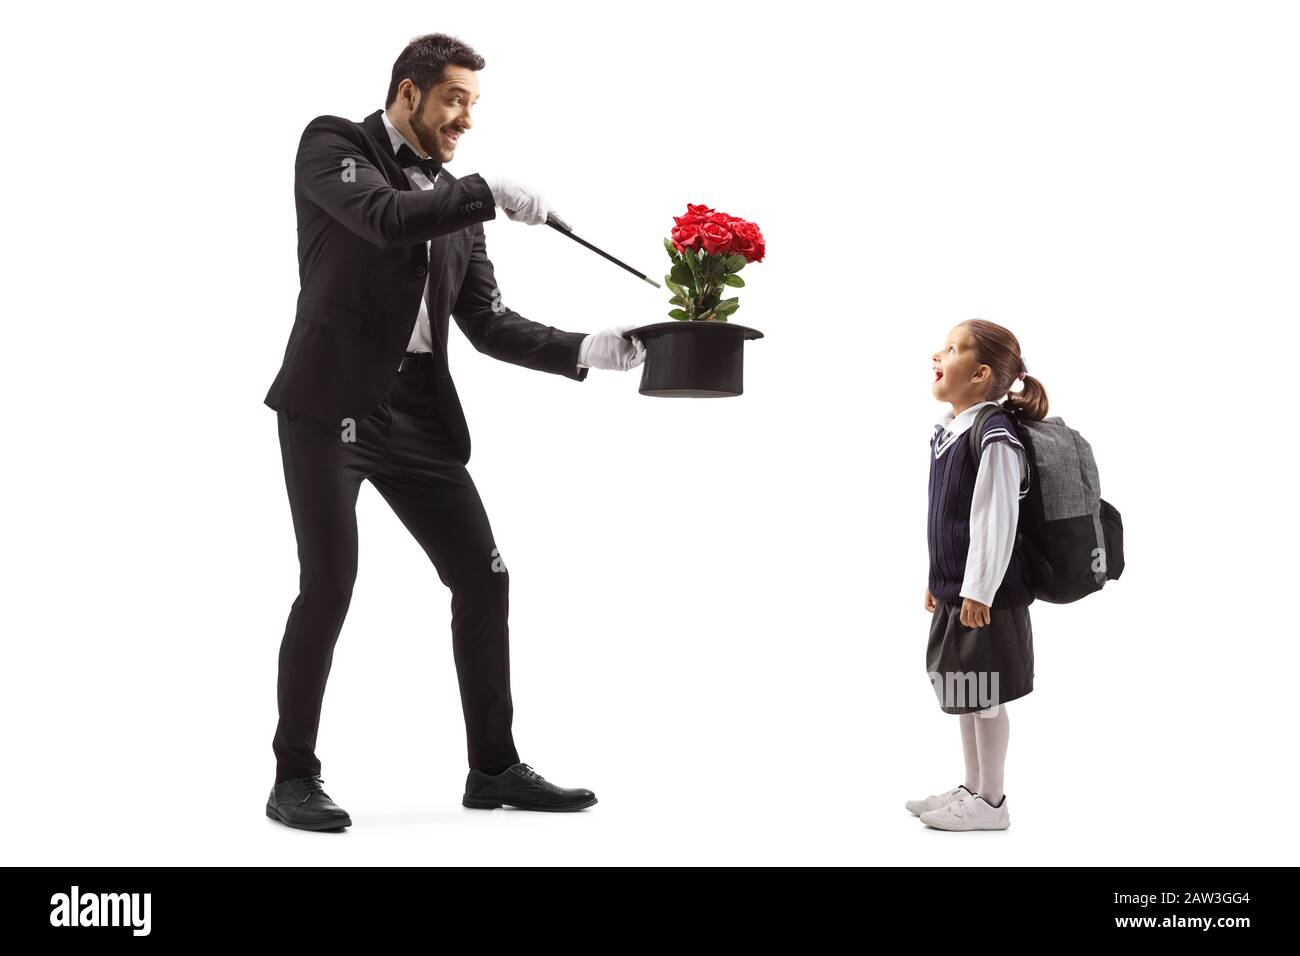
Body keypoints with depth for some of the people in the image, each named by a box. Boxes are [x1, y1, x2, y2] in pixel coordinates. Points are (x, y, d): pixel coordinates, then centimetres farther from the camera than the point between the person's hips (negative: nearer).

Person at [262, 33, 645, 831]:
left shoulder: (455, 203, 17)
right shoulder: (333, 144, 2)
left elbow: (491, 324, 11)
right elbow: (383, 218, -20)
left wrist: (586, 350, -1)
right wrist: (491, 193, -17)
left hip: (419, 413, 6)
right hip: (332, 403, -6)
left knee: (484, 578, 5)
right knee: (330, 584, -11)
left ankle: (494, 767, 16)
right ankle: (296, 777, 4)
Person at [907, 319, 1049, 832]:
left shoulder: (994, 438, -21)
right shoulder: (948, 430, 8)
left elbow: (996, 521, -22)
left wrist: (979, 591, -22)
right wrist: (938, 579, 20)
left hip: (987, 595, -9)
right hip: (955, 588, 9)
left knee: (983, 695, 2)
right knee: (961, 691, 18)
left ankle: (990, 802, 15)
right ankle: (972, 787, 32)